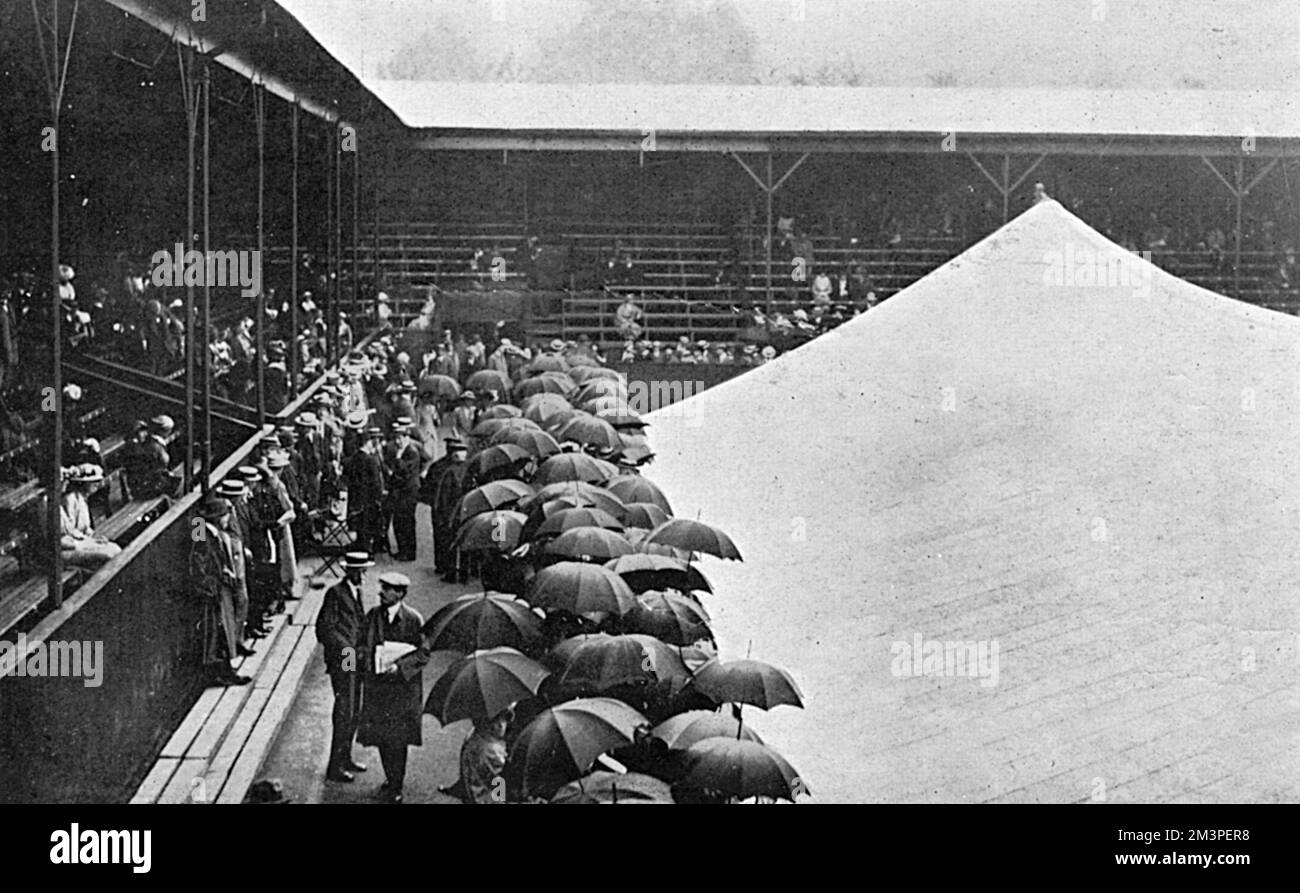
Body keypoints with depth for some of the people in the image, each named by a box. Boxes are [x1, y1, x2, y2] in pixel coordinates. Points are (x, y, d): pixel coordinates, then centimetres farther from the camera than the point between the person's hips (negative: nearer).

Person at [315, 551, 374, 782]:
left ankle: (345, 758, 28)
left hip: (354, 659, 9)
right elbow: (324, 627, -16)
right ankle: (335, 767, -1)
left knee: (354, 712, 15)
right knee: (343, 713, -7)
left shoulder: (356, 592, 13)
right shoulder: (336, 593, -14)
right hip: (342, 660, -9)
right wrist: (346, 649, -17)